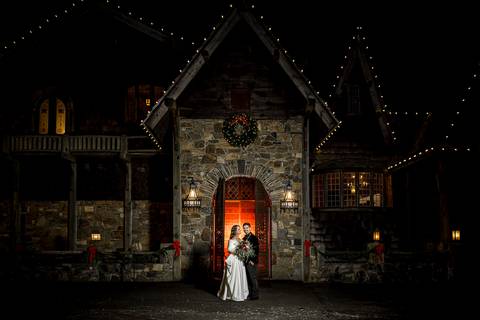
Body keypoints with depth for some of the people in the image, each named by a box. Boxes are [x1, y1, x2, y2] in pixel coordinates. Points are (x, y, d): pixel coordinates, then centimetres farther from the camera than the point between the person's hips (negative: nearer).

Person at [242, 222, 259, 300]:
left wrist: (252, 261, -16)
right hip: (245, 262, 7)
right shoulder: (244, 238, 15)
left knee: (253, 278, -4)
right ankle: (249, 294, 13)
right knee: (248, 278, 8)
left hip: (251, 262, -7)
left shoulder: (254, 238, -7)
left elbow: (256, 250, -12)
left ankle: (255, 295, 1)